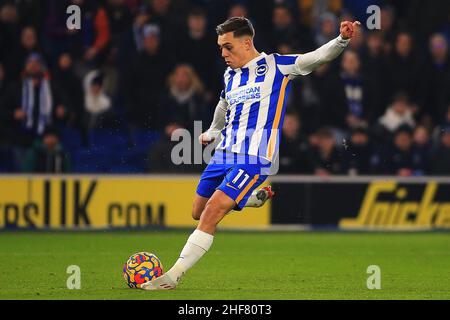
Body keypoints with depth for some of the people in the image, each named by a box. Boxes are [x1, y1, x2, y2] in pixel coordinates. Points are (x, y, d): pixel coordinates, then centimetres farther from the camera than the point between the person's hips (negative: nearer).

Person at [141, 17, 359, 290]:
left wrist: (342, 40, -32)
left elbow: (318, 57, -15)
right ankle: (256, 198, 35)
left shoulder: (277, 66, -5)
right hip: (224, 154, 8)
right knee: (199, 213, 14)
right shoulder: (229, 75, 13)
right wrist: (213, 132, 46)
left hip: (253, 158, -8)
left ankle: (173, 277, -14)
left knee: (210, 216, -17)